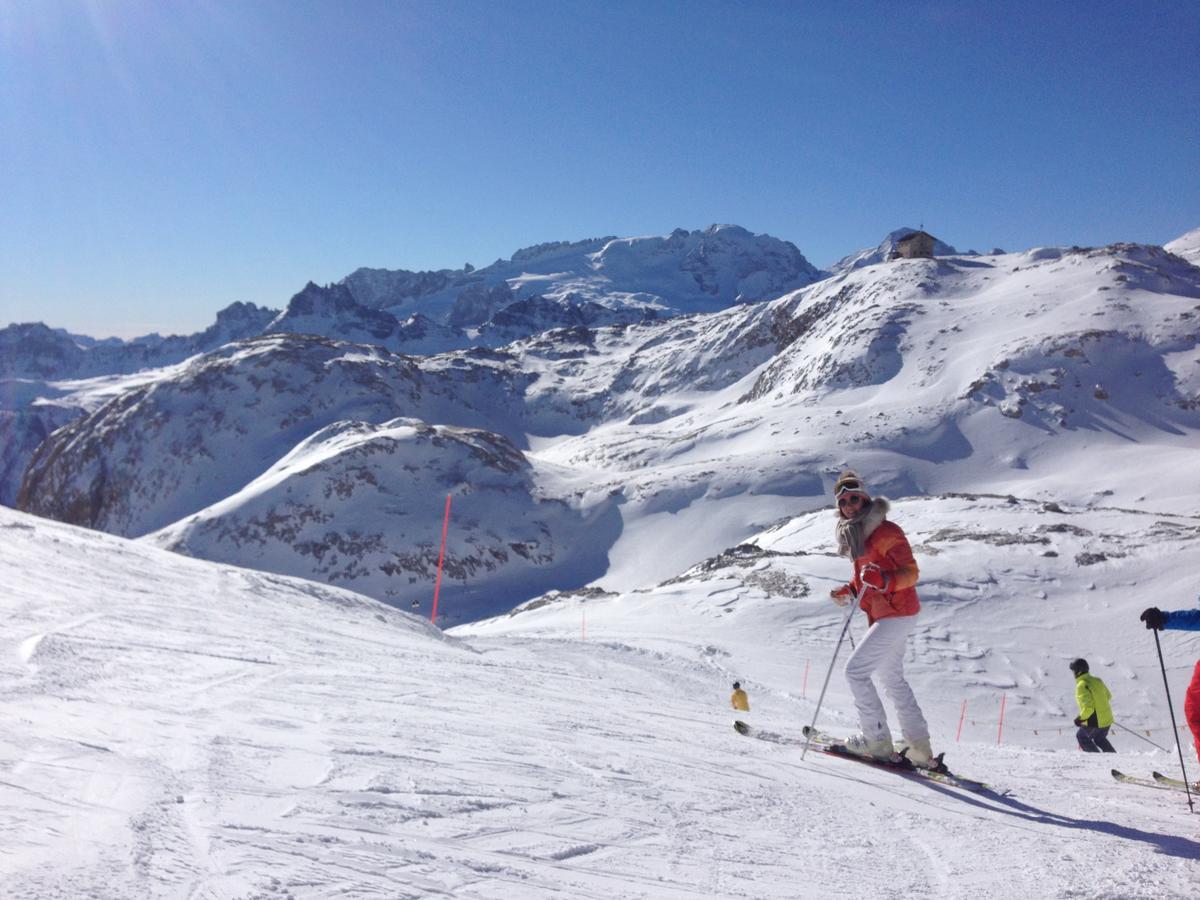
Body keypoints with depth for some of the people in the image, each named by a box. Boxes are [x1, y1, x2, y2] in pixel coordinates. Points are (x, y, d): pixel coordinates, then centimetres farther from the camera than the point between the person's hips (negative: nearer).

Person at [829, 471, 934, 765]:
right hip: (881, 616, 10)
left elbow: (910, 572, -20)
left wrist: (883, 580, -37)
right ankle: (920, 748, 23)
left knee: (855, 670, -9)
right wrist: (849, 591, 6)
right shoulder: (856, 534, 12)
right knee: (892, 678, 17)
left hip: (896, 614, -10)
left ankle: (877, 741, -1)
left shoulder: (886, 531, -16)